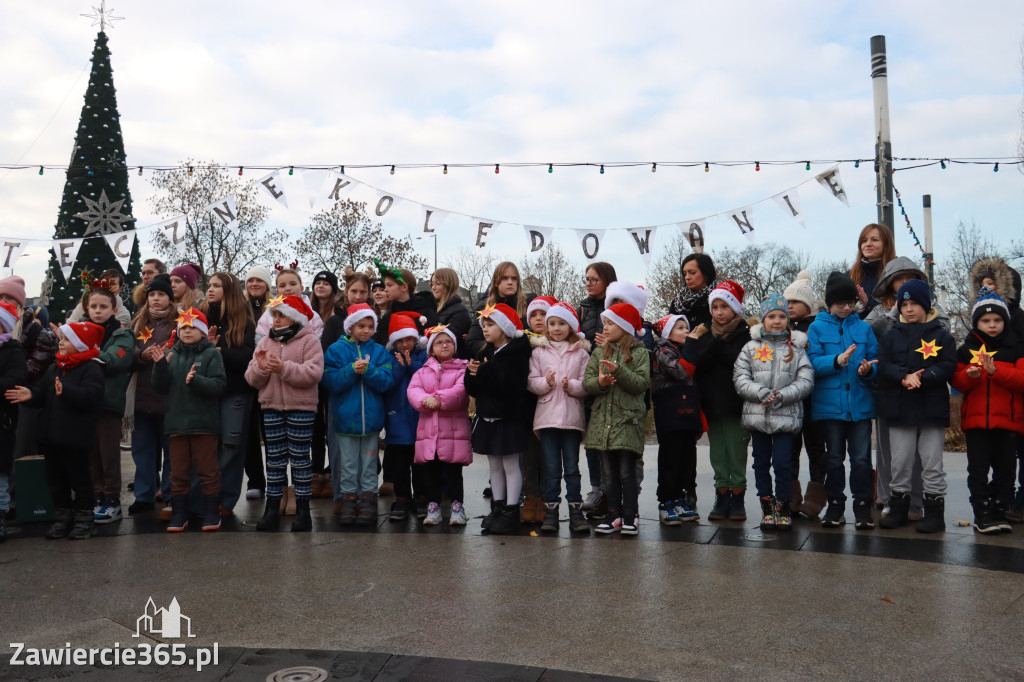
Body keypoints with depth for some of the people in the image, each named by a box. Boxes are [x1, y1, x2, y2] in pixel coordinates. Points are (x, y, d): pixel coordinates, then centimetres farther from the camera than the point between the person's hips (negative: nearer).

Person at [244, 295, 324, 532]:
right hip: (271, 407, 5)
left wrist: (284, 368, -23)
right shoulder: (265, 342, 13)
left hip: (301, 408, -4)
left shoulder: (309, 341, -3)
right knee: (275, 459, 9)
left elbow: (314, 373, -17)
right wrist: (260, 368, -14)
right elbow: (251, 378, 7)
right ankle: (272, 509, 15)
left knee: (300, 458, 0)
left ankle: (303, 510, 9)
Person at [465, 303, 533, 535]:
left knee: (510, 465, 0)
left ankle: (511, 512, 7)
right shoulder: (485, 353, 11)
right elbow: (472, 388, 9)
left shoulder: (516, 353, -12)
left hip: (509, 418, -7)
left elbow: (511, 384, -26)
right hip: (487, 417, 7)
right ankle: (497, 509, 23)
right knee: (494, 465, 14)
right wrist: (472, 373, -11)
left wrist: (485, 372, -24)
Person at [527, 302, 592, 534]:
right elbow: (531, 382, 3)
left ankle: (576, 511, 12)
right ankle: (550, 512, 12)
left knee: (572, 467, 5)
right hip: (547, 416, 1)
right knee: (551, 468, 5)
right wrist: (546, 383, -15)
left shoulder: (581, 352, 5)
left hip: (572, 416, 0)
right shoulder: (538, 351, 7)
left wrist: (571, 386, -17)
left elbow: (587, 385, 1)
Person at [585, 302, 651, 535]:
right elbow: (586, 381, 5)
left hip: (628, 420, -4)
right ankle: (614, 515, 16)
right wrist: (599, 382, -16)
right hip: (602, 420, 4)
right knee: (609, 473, 8)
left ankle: (630, 516, 7)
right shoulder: (599, 354, 14)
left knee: (627, 472, -3)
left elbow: (642, 383, -10)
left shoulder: (639, 353, 2)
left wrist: (619, 371, -21)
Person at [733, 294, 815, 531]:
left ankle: (783, 506, 14)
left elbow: (806, 381, -2)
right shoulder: (751, 347, 7)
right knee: (761, 462, 10)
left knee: (782, 463, -4)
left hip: (787, 416, -2)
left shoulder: (797, 348, 5)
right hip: (757, 415, 2)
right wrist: (761, 392, -15)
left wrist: (782, 395, -16)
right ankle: (767, 506, 22)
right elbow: (740, 378, 0)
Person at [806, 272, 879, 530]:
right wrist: (837, 361, -24)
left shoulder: (864, 328, 10)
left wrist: (868, 369, -15)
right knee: (834, 457, 8)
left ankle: (862, 506, 13)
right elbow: (813, 362, -7)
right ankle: (835, 505, 19)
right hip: (829, 403, -1)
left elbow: (876, 360, 7)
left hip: (860, 403, 1)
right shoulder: (817, 328, 3)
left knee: (861, 458, 1)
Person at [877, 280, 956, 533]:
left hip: (932, 410, -2)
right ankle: (898, 509, 19)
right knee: (900, 462, 8)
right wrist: (904, 376, -19)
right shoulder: (892, 336, 9)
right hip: (899, 410, 2)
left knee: (932, 463, 3)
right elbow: (883, 365, -2)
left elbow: (947, 367, -8)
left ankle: (935, 512, 11)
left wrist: (921, 377, -22)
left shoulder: (942, 336, 3)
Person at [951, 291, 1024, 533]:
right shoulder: (966, 350, 8)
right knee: (978, 469, 1)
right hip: (975, 419, 1)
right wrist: (969, 375, -17)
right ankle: (982, 515, 7)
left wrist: (995, 370, -21)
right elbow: (956, 382, 4)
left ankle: (1000, 513, 17)